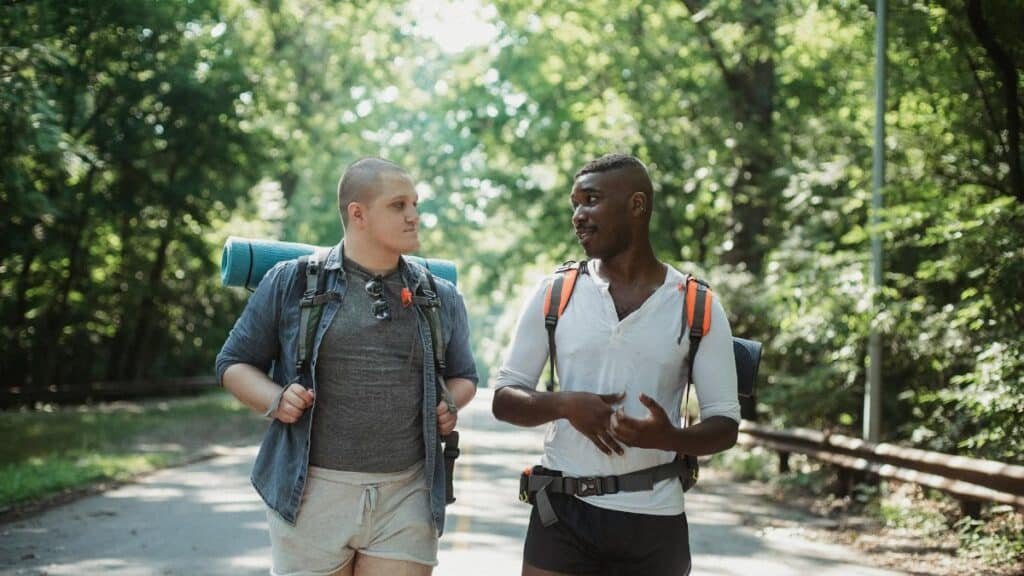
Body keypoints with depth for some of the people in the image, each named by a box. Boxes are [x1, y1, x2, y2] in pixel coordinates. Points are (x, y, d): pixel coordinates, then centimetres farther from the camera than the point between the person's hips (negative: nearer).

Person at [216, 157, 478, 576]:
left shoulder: (441, 298, 11)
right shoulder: (291, 283, 2)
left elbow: (463, 376, 22)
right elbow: (234, 363, 8)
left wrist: (449, 404, 0)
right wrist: (274, 400, -11)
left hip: (407, 499, 2)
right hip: (311, 494, -2)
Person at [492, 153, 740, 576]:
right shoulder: (554, 294, 3)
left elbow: (725, 425, 0)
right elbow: (504, 400, 4)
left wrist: (670, 437, -22)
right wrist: (565, 404, -17)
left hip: (653, 520, 0)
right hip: (563, 512, 1)